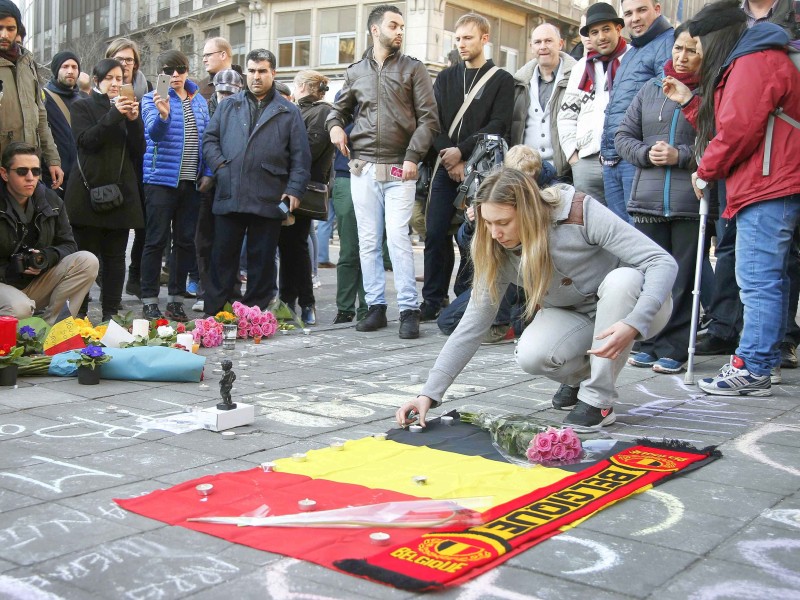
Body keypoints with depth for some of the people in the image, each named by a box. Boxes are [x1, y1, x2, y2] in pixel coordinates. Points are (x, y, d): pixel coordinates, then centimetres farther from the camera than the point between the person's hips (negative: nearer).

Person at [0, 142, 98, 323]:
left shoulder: (50, 200, 1)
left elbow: (68, 245, 5)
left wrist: (48, 257, -16)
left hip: (37, 283, 6)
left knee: (87, 262, -16)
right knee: (20, 308, -39)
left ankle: (52, 327, -13)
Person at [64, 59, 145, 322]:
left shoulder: (128, 107, 18)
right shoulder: (83, 106, 8)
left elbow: (138, 151, 8)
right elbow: (86, 140, -9)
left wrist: (134, 120, -7)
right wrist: (113, 115, -17)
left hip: (121, 191, 3)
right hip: (89, 189, -3)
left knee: (115, 256, 3)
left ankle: (111, 311, 7)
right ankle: (79, 312, 0)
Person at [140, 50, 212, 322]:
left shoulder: (200, 101, 11)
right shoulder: (152, 98, -3)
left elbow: (206, 138, 14)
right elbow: (155, 133, -18)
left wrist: (207, 173, 5)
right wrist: (163, 114, -38)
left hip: (191, 182, 5)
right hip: (161, 179, -5)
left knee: (185, 241, 7)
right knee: (156, 240, -2)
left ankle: (175, 299, 17)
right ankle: (149, 301, 4)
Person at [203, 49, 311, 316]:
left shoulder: (288, 112, 9)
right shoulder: (228, 106, 15)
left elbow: (300, 156, 5)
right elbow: (210, 140, 14)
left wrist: (295, 190, -4)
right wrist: (220, 166, -3)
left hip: (268, 201, -1)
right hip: (228, 197, 2)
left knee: (262, 260, 5)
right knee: (222, 256, 5)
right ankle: (213, 314, 12)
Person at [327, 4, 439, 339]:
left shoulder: (413, 69, 6)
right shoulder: (356, 73, 14)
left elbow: (428, 119, 0)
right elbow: (340, 108, 27)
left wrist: (413, 157, -11)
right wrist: (335, 126, 4)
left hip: (399, 170, -3)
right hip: (363, 168, 3)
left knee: (398, 239, -11)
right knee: (368, 241, 5)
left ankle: (409, 310, -6)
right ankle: (376, 307, 13)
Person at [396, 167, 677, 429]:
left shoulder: (581, 213, -28)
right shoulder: (499, 254, -15)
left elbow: (663, 262, -30)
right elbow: (472, 325, -13)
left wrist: (633, 324, -45)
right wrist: (430, 393, -21)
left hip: (636, 306, -2)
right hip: (577, 318, 3)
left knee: (624, 278, -37)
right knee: (530, 355, -29)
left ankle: (598, 400, -23)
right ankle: (582, 376, 6)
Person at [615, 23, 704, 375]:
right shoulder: (651, 90, 13)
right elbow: (623, 136, 14)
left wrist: (680, 155, -14)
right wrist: (647, 154, -3)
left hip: (690, 203, -4)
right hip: (648, 199, 4)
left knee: (683, 279, 1)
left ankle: (674, 349, 10)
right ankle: (651, 343, 21)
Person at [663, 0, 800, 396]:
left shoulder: (756, 62, -8)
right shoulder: (749, 62, 26)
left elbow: (739, 129, -17)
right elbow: (720, 127, 23)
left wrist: (706, 172, -6)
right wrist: (689, 102, 21)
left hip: (767, 189, -11)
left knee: (758, 280, -12)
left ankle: (751, 370, -11)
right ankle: (763, 360, 17)